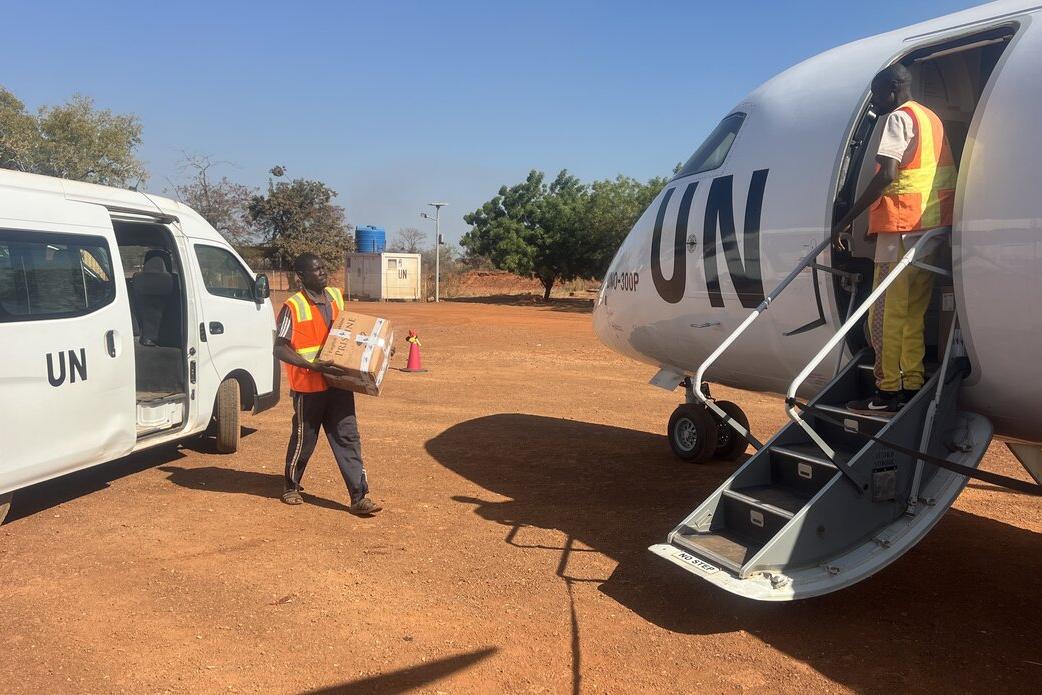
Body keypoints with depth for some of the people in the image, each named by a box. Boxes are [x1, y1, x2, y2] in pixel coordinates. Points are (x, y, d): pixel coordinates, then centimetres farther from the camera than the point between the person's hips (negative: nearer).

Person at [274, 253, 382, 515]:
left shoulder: (336, 296, 7)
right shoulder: (293, 307, -13)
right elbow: (280, 349, -16)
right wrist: (313, 366, -28)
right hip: (308, 387, -5)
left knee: (348, 438, 2)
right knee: (304, 439, 10)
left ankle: (359, 498, 3)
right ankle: (292, 487, 34)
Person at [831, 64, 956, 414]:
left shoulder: (899, 118, -5)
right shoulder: (931, 119, 23)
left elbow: (886, 175, -18)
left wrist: (846, 221, -17)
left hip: (902, 227, -9)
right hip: (933, 225, 9)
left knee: (886, 312, -6)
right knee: (913, 311, 11)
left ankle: (887, 391, -6)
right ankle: (912, 385, 11)